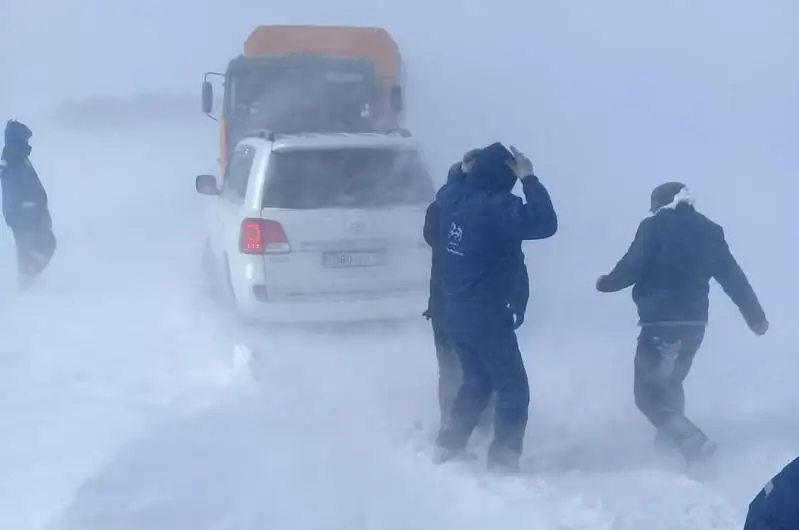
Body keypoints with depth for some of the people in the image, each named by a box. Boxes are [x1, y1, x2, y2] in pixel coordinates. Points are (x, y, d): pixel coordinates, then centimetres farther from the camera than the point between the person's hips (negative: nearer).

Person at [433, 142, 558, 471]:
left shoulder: (451, 198, 0)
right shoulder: (497, 206, -22)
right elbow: (545, 223, -24)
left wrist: (463, 169, 15)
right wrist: (529, 179, -17)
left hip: (455, 314, 8)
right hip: (487, 316, -8)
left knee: (476, 381, 25)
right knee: (513, 389, 3)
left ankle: (449, 445, 29)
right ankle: (502, 461, 2)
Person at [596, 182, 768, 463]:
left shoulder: (654, 227, -5)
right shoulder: (709, 231, 10)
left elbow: (631, 267, -10)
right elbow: (734, 277, 12)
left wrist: (606, 283, 11)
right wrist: (756, 316, 20)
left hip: (660, 323, -7)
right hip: (694, 323, 7)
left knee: (648, 393, -1)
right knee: (670, 381, 28)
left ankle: (693, 441, -17)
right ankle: (672, 432, 38)